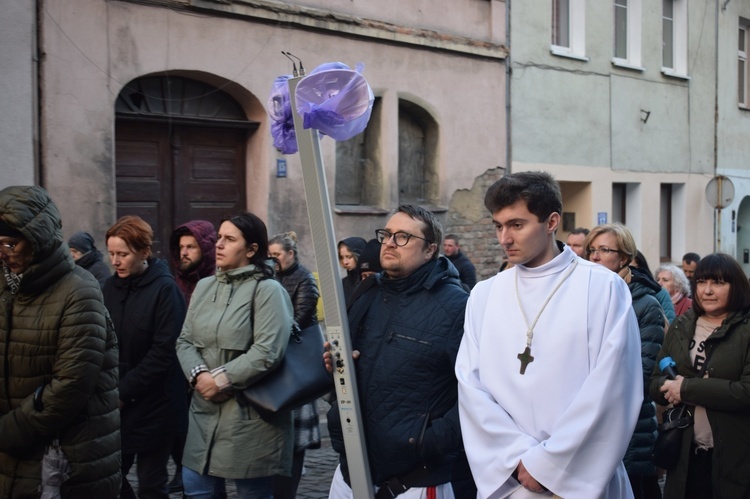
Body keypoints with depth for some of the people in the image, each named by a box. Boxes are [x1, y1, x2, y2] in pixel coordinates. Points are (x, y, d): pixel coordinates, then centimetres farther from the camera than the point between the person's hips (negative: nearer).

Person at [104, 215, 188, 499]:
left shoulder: (164, 289, -10)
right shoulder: (110, 287, 6)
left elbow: (164, 352, -15)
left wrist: (124, 391, -15)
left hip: (152, 406, -5)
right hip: (114, 405, 5)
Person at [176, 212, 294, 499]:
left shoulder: (267, 290, -10)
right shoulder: (204, 287, 12)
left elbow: (267, 352, -19)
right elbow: (184, 341, 8)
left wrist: (221, 379, -15)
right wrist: (199, 375, -11)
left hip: (250, 414, -6)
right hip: (205, 410, 7)